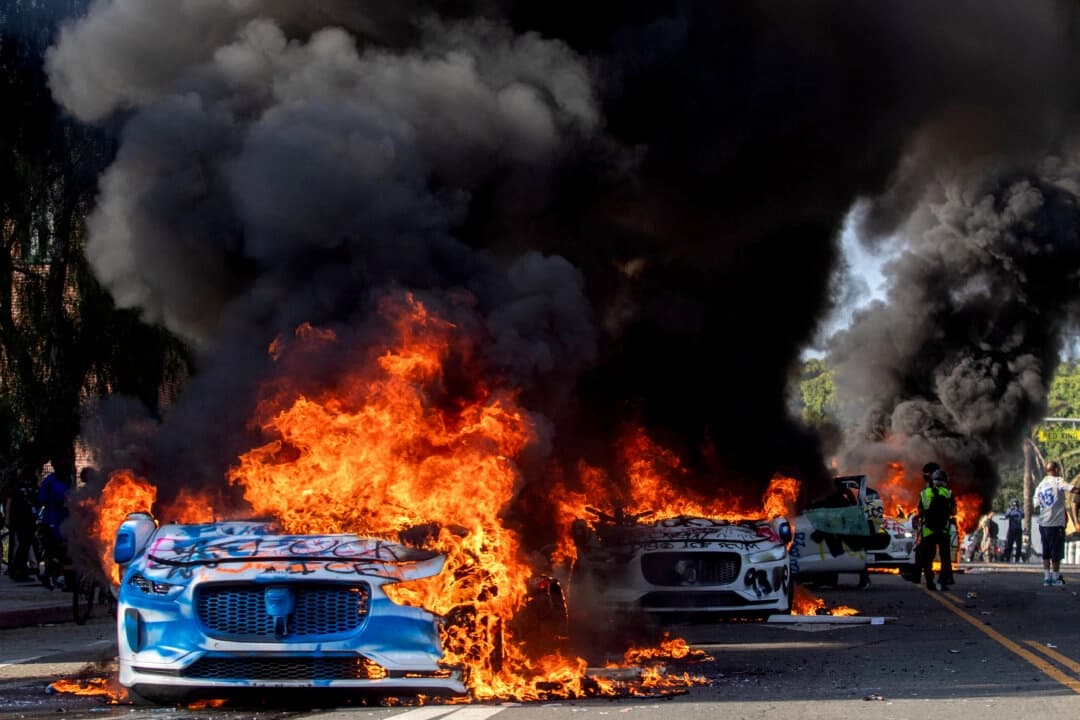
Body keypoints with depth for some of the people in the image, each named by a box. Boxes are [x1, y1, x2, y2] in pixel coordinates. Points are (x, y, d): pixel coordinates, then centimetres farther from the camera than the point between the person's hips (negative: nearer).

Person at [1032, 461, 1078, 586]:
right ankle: (1056, 577, 9)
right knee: (1056, 551, 3)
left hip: (1043, 523, 6)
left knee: (1046, 552, 11)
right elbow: (1074, 489, -23)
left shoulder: (1040, 485, 11)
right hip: (1056, 523, -6)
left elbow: (1036, 505, 14)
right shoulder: (1058, 482, -8)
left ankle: (1047, 577, 11)